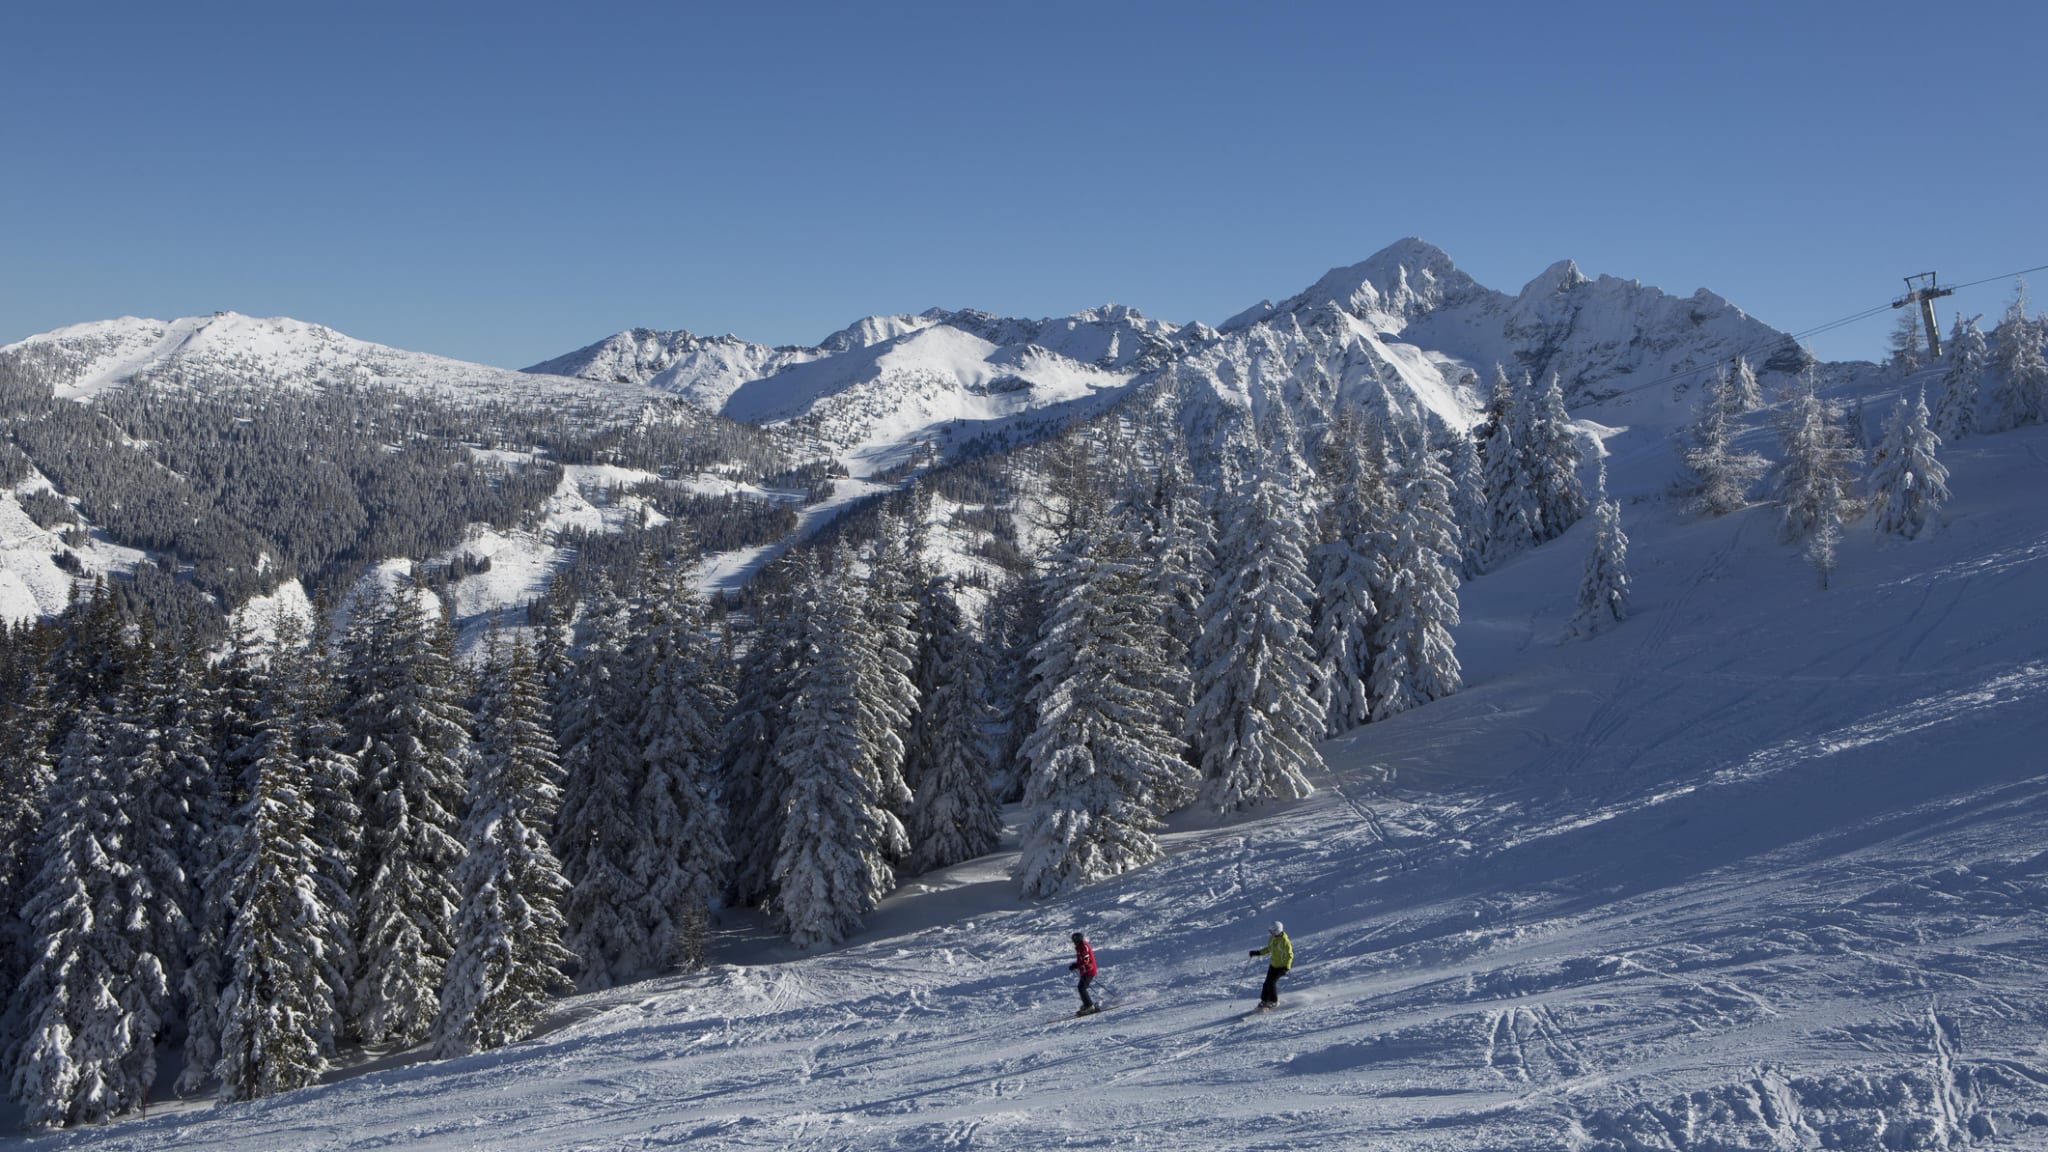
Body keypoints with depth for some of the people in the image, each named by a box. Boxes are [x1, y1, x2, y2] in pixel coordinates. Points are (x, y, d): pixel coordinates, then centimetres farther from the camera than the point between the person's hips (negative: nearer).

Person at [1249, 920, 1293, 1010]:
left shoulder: (1285, 941, -24)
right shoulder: (1273, 937, 1)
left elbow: (1289, 955, -23)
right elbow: (1269, 949, 17)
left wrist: (1286, 968, -31)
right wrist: (1258, 953, 10)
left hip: (1281, 966, -7)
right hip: (1273, 964, 7)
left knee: (1271, 982, -9)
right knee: (1267, 982, 6)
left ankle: (1273, 1001, 11)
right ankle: (1264, 1001, 19)